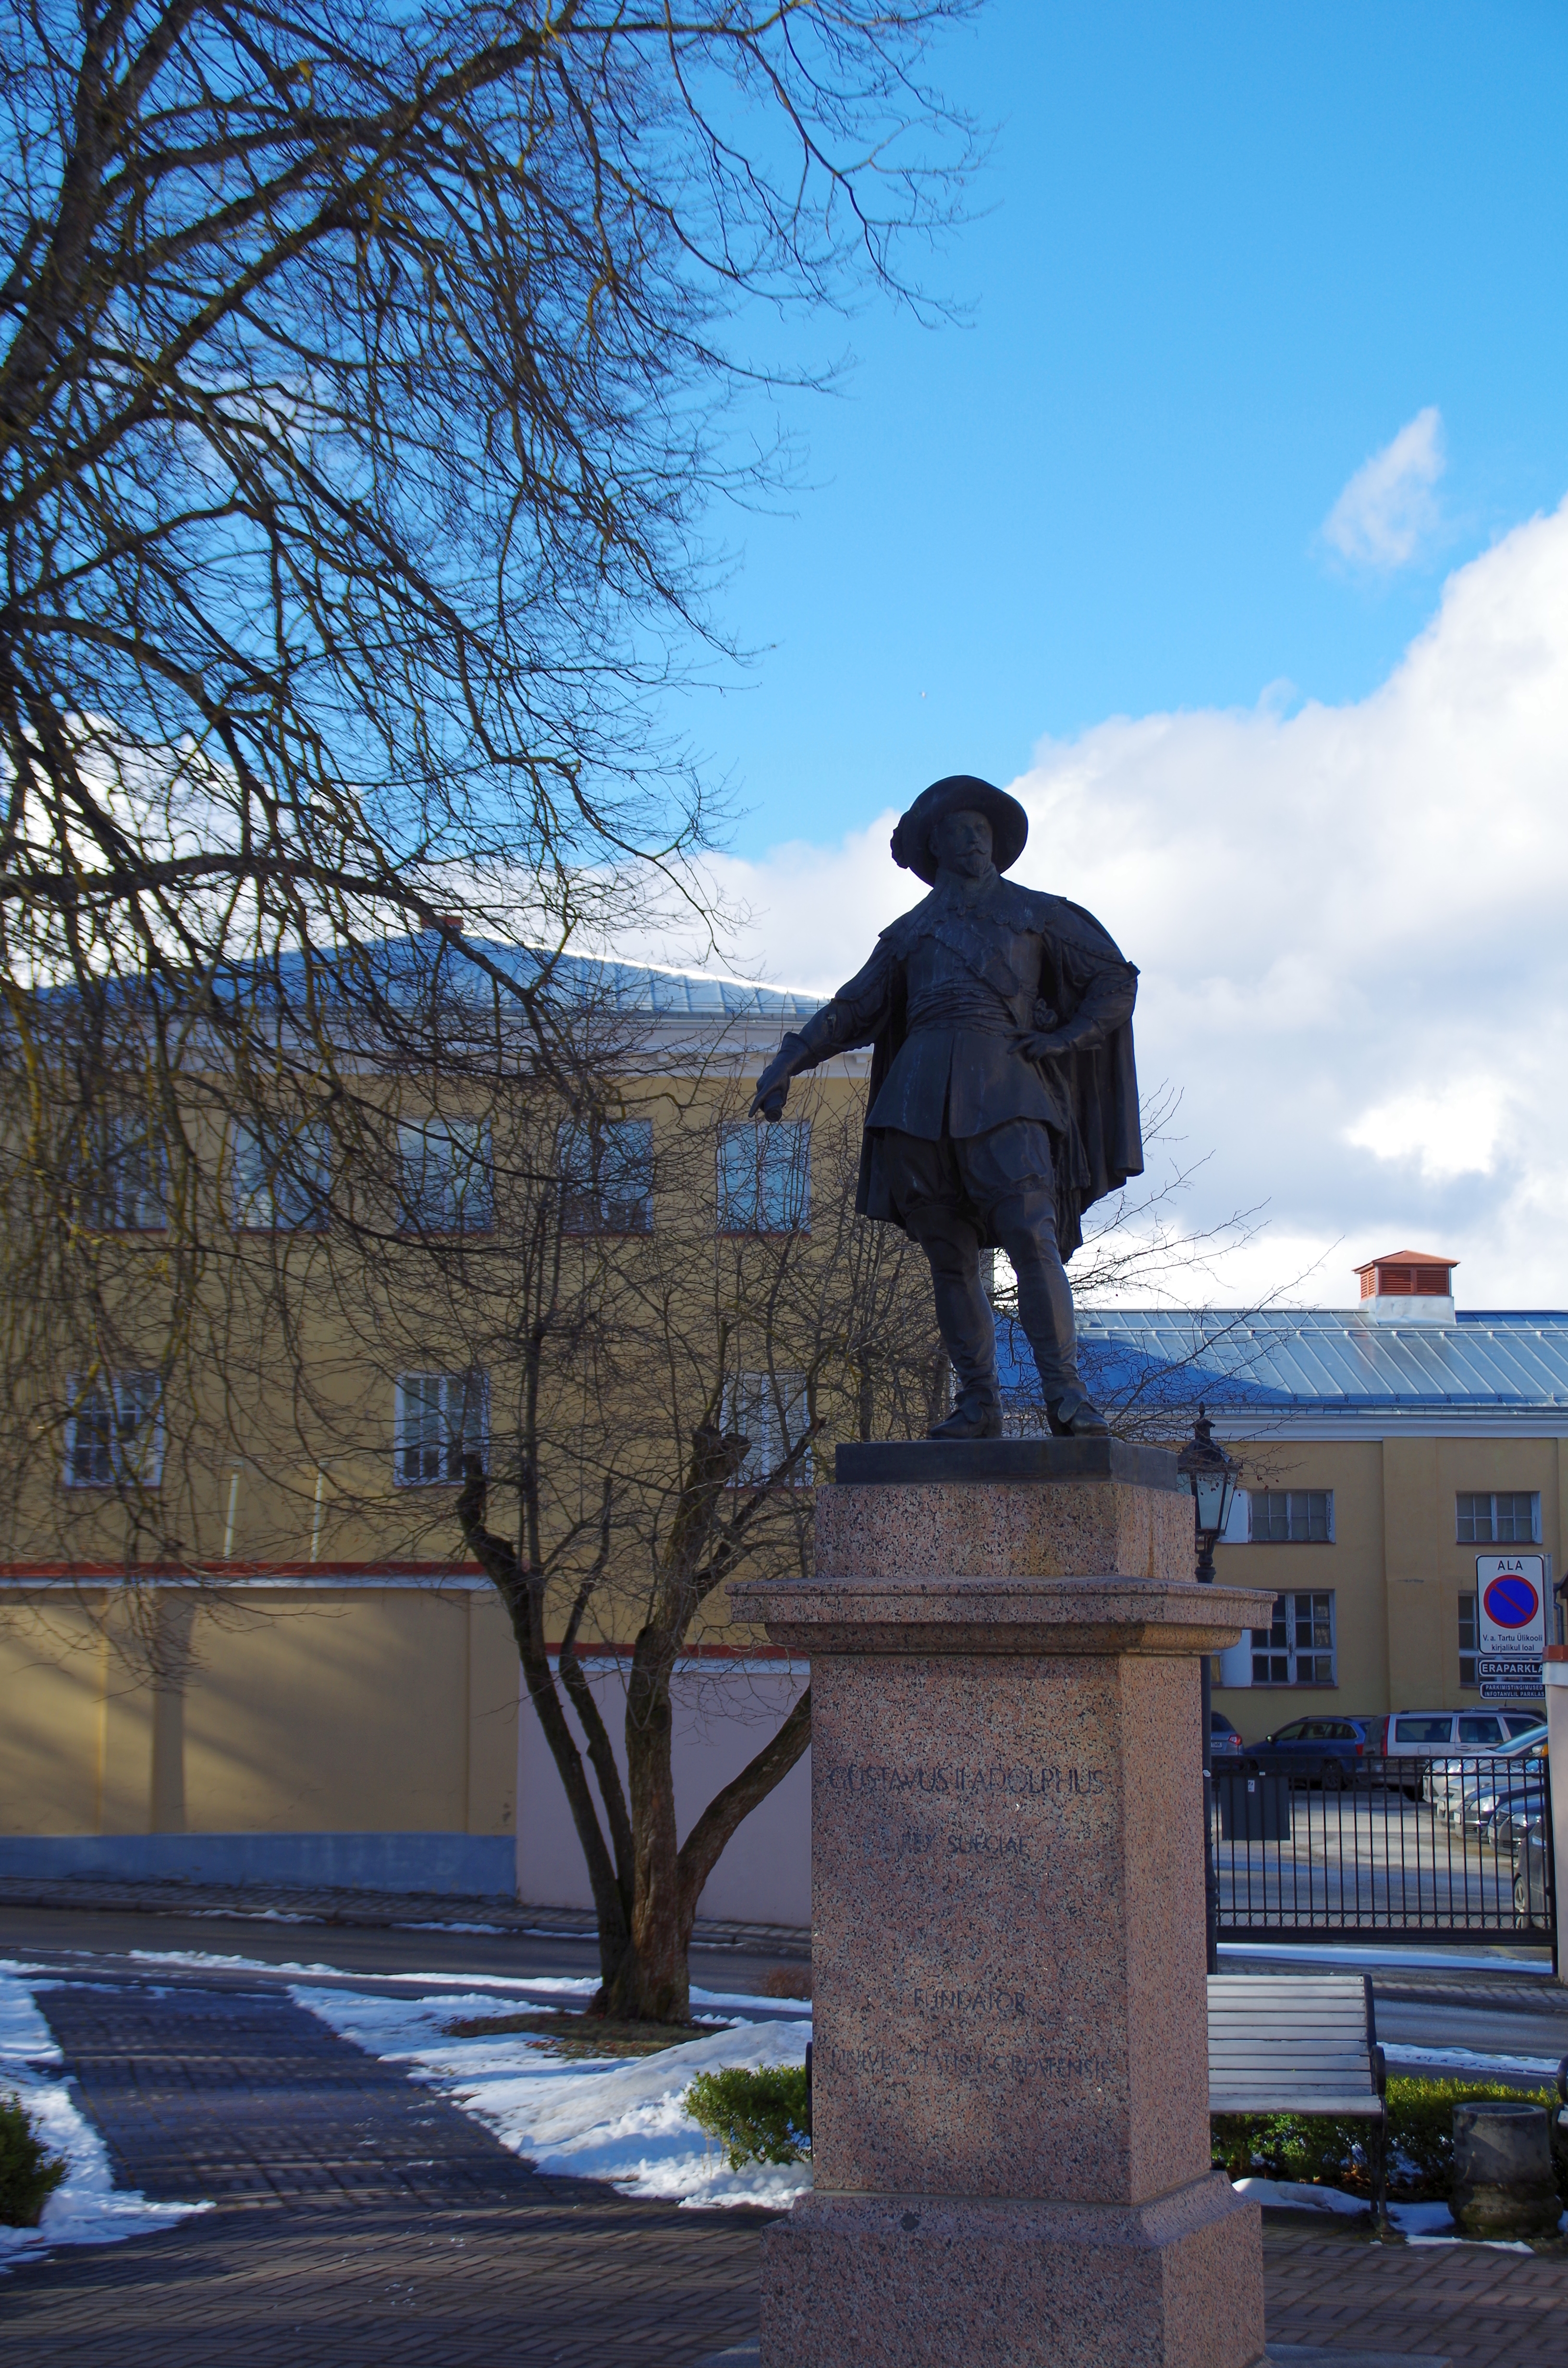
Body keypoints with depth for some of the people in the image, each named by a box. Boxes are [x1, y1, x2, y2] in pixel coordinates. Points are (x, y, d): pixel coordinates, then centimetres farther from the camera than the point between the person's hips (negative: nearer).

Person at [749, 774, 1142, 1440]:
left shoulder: (1035, 913, 19)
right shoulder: (910, 931, 26)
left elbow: (1116, 981, 17)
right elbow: (853, 1009, 28)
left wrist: (1065, 1038, 1)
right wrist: (789, 1060, 15)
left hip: (1002, 1090, -3)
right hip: (923, 1091, 3)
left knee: (1033, 1237, -19)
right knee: (949, 1257, -2)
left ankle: (1065, 1395, -21)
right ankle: (978, 1403, 0)